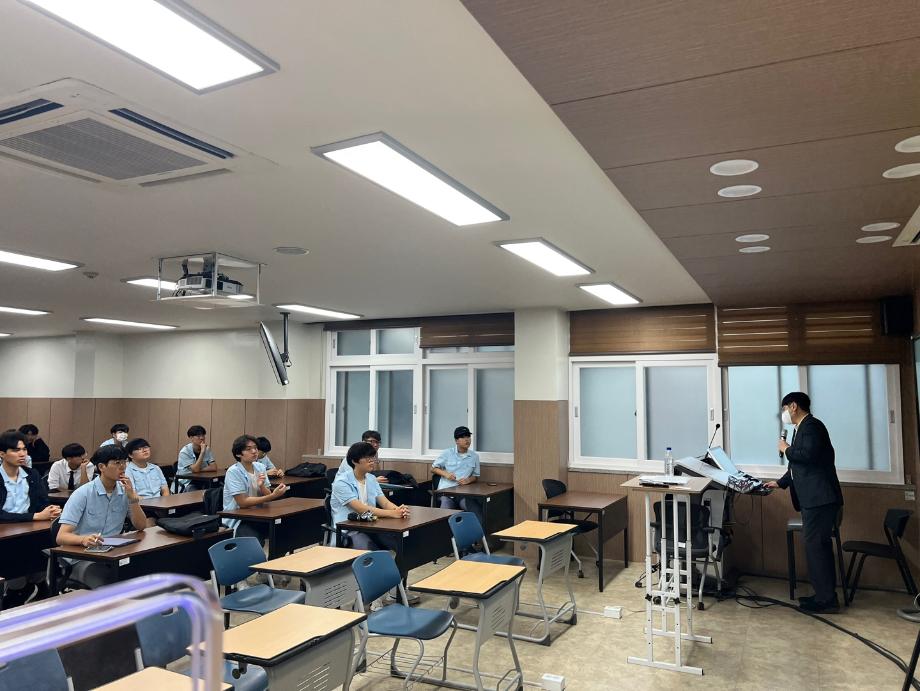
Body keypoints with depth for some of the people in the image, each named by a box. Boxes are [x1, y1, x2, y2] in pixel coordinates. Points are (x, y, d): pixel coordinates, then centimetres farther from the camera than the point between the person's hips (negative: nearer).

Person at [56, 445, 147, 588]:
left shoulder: (125, 491, 5)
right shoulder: (83, 494, -9)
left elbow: (141, 527, 1)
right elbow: (62, 537, -16)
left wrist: (132, 497, -11)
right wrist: (84, 540, -37)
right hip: (83, 558, -4)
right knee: (105, 586, -32)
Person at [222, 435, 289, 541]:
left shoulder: (260, 467, 5)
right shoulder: (233, 472, -14)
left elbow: (267, 496, 6)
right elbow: (243, 502, -18)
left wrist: (261, 486, -17)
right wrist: (273, 495, -24)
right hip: (238, 520, -6)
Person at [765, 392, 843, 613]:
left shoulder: (811, 425, -11)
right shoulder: (802, 428, 19)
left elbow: (809, 455, -26)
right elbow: (798, 464, 25)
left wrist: (787, 449, -10)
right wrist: (780, 483, 22)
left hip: (819, 497, -11)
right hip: (813, 498, 11)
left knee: (815, 545, -7)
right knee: (819, 545, 15)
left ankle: (826, 599, -1)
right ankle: (825, 594, 23)